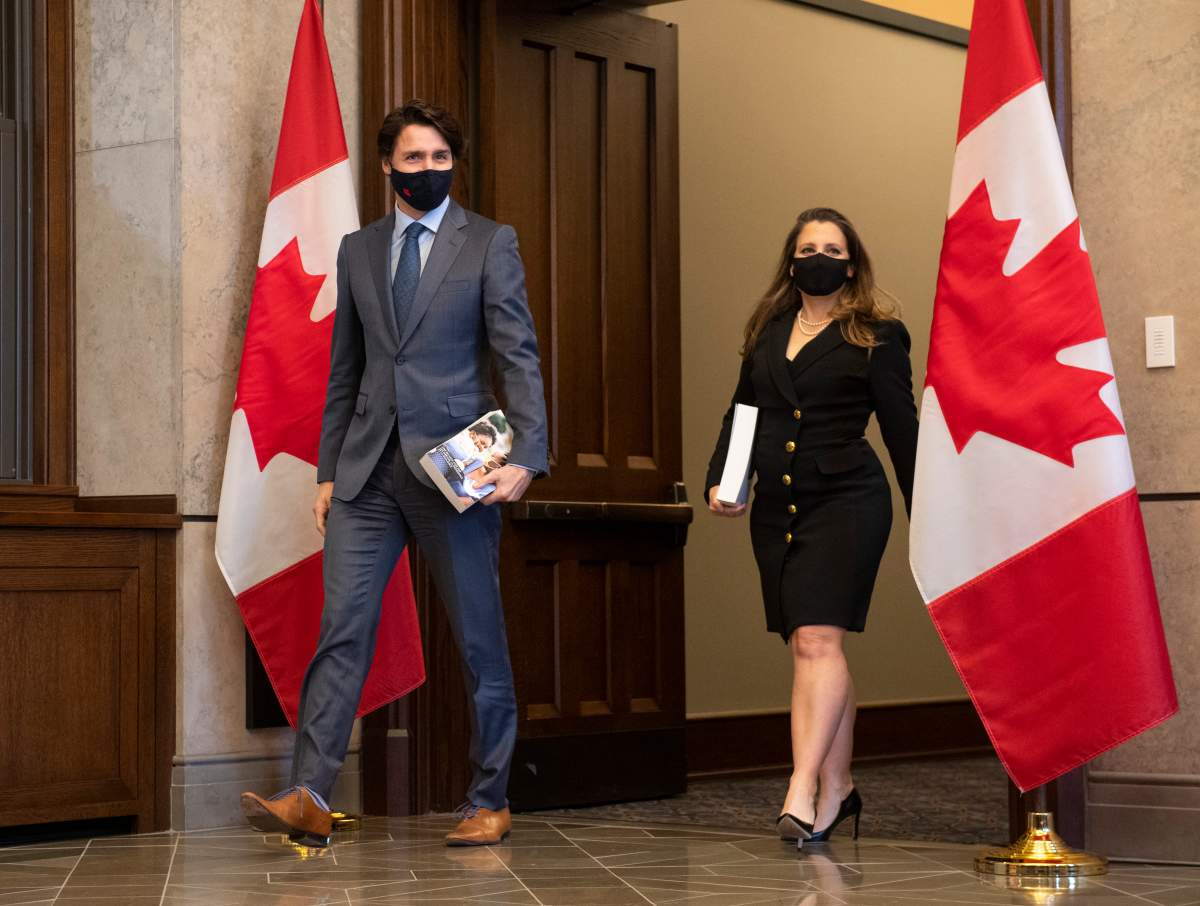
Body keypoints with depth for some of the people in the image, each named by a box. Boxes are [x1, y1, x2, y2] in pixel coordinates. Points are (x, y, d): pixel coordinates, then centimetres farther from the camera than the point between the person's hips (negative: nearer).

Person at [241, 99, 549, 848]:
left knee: (480, 641, 4)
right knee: (342, 630, -5)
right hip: (368, 470, 3)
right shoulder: (358, 251, 13)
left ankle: (489, 802, 13)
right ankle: (310, 798, -8)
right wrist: (327, 470, 11)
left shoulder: (490, 244, 2)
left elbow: (519, 357, -4)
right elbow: (344, 372, 17)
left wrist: (527, 456, -16)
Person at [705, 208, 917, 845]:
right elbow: (739, 414, 19)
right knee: (808, 648, 8)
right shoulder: (767, 334, 15)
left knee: (817, 640, -16)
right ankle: (837, 789, 17)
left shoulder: (875, 336, 1)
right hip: (777, 508, 6)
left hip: (845, 501, -6)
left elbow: (902, 433, 1)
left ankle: (803, 793, -20)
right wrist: (719, 482, 5)